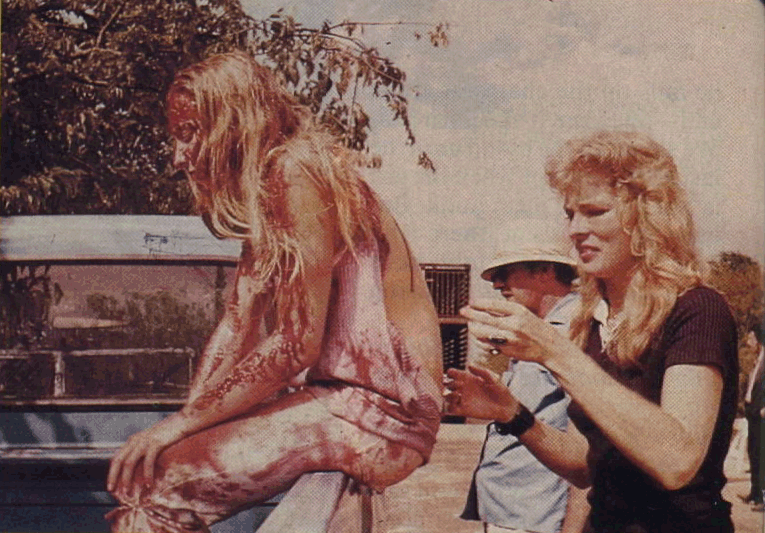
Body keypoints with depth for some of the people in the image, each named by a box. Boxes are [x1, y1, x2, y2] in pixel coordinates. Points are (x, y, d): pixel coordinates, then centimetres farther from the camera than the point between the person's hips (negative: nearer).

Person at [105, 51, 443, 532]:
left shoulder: (297, 172, -13)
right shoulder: (260, 192, 17)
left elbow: (298, 344, -19)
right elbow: (237, 327, 12)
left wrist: (180, 423, -14)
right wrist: (184, 421, 0)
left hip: (380, 414, -9)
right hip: (335, 398, 9)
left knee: (158, 483, -20)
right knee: (134, 471, 1)